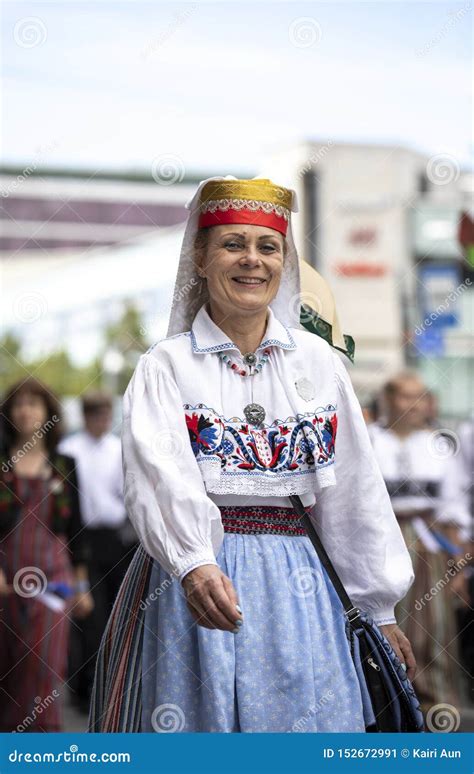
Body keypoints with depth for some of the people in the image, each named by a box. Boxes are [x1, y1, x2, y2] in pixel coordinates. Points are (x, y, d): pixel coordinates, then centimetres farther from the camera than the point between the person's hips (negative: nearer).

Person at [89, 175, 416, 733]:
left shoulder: (318, 362, 8)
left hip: (297, 587, 3)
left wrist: (380, 608, 12)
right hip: (191, 581, -2)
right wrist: (194, 563, -37)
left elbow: (355, 493, 11)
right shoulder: (166, 364, -2)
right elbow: (159, 474, -19)